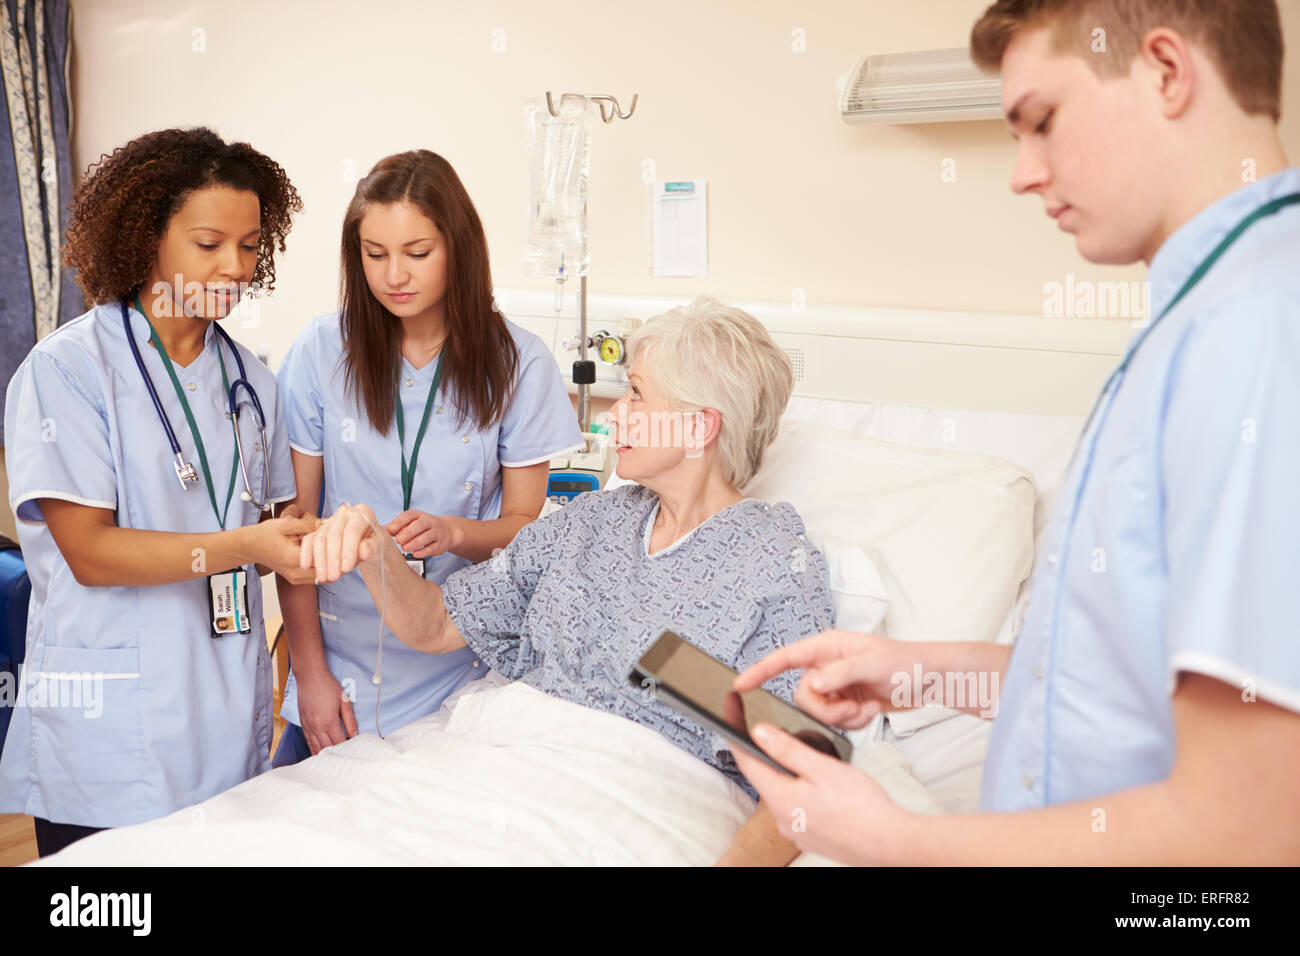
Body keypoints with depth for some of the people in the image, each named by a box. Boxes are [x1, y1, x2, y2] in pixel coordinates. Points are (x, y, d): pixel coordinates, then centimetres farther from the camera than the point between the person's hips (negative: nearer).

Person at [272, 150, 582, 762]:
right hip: (342, 666, 1)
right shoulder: (323, 351, -4)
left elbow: (523, 523, 2)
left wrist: (454, 532, -20)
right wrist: (310, 671, -4)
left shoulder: (516, 362, -5)